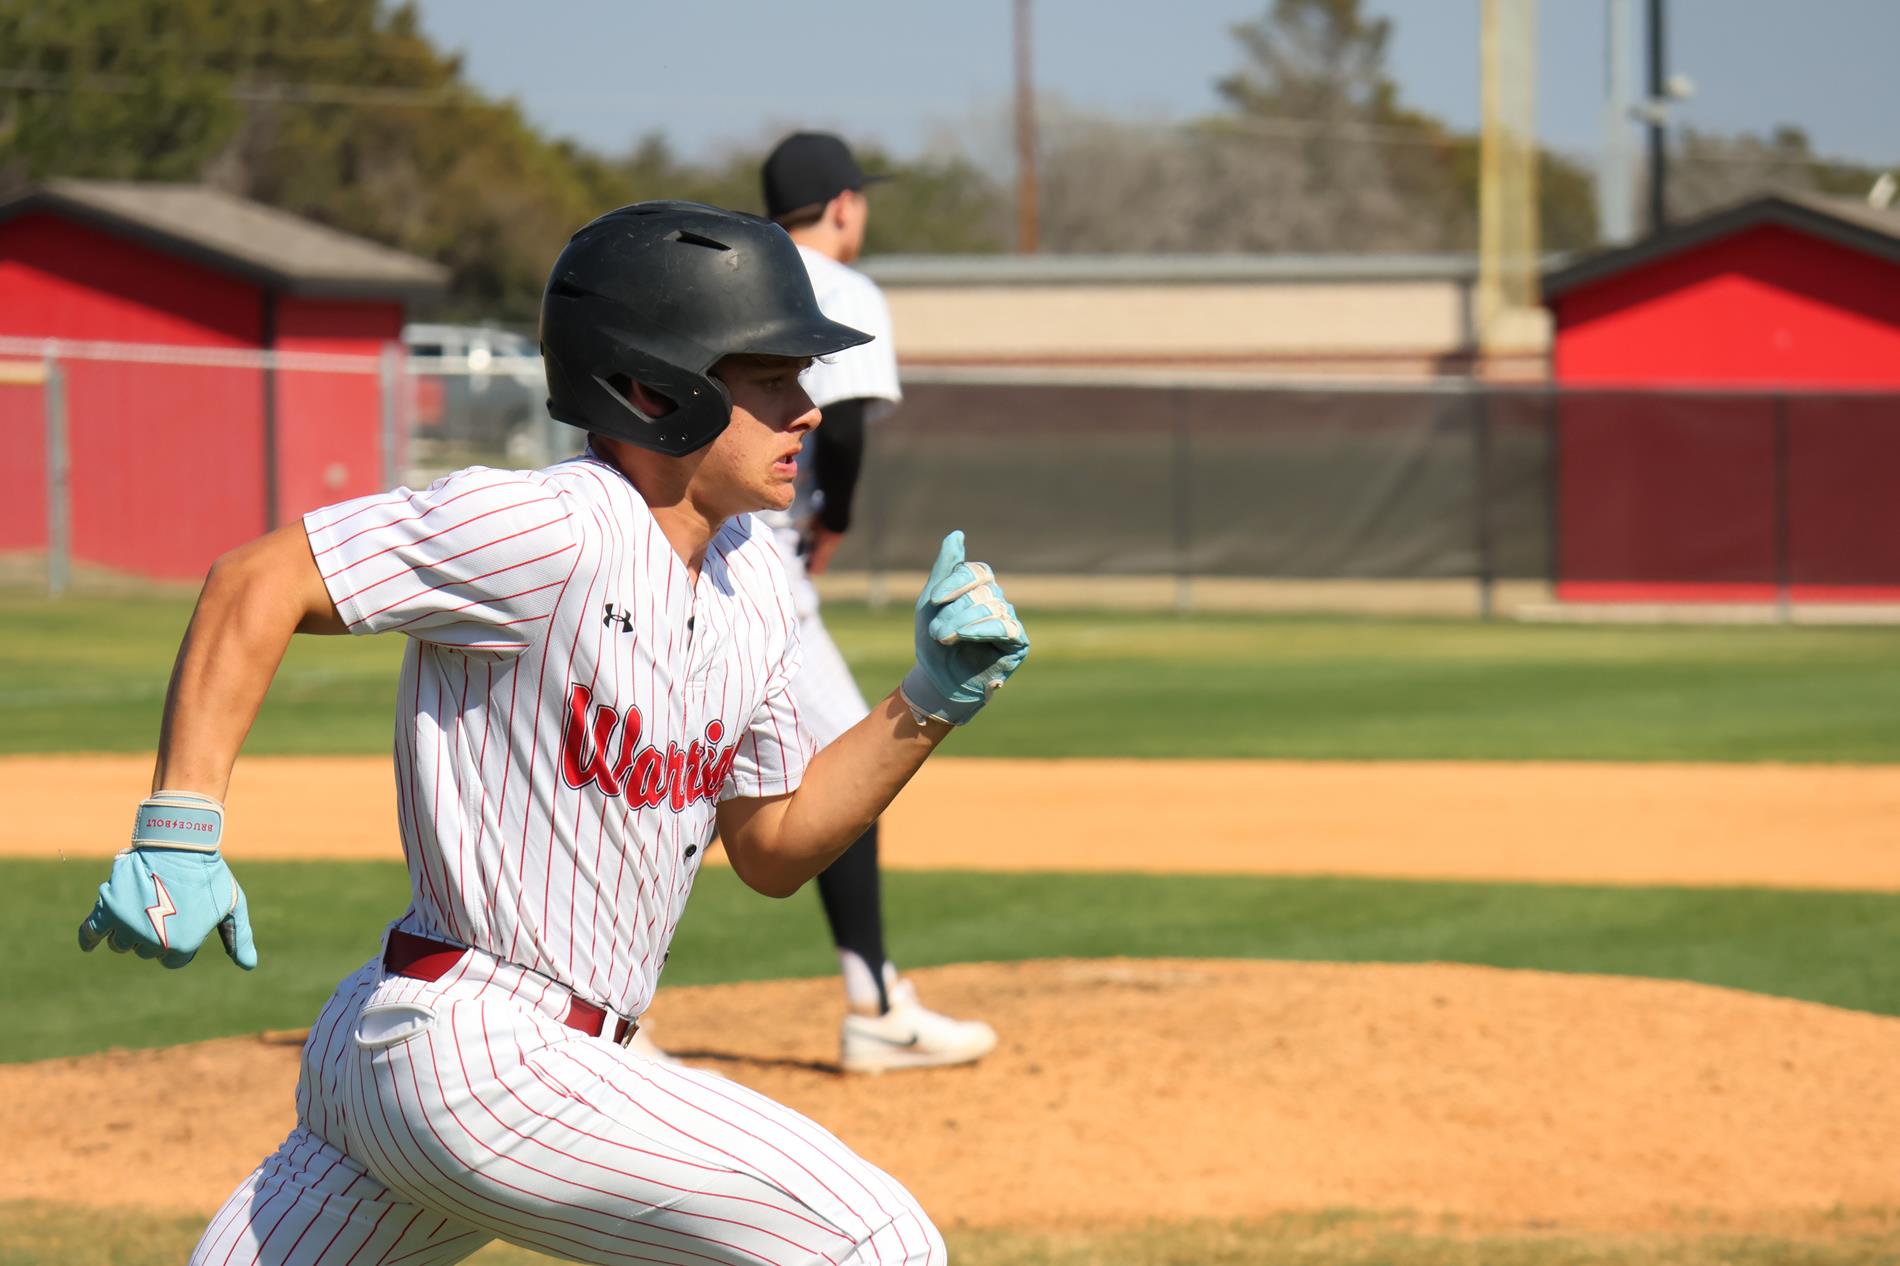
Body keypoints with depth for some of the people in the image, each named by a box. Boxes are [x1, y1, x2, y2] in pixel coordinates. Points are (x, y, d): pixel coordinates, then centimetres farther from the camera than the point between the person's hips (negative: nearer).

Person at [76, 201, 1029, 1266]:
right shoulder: (548, 531, -16)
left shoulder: (751, 581, 11)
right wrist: (179, 834, -24)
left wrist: (929, 704, 6)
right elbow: (259, 582, -16)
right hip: (486, 1061, -10)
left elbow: (772, 847, 19)